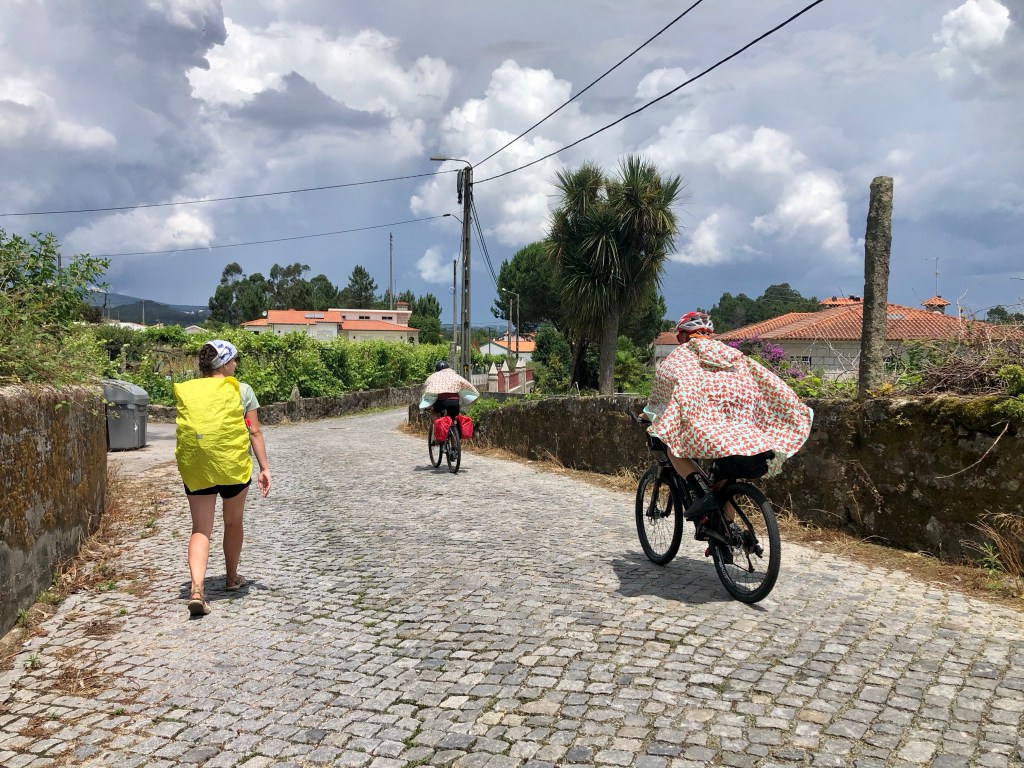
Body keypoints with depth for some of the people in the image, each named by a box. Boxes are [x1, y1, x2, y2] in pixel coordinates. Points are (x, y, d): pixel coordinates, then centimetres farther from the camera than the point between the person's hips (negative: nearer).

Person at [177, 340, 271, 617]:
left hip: (197, 467, 1)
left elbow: (184, 431, 9)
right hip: (234, 467, -1)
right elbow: (255, 432, -4)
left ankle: (197, 588, -15)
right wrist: (264, 468, 1)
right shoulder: (242, 390, -3)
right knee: (233, 522, 19)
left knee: (200, 529, 3)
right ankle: (232, 578, 35)